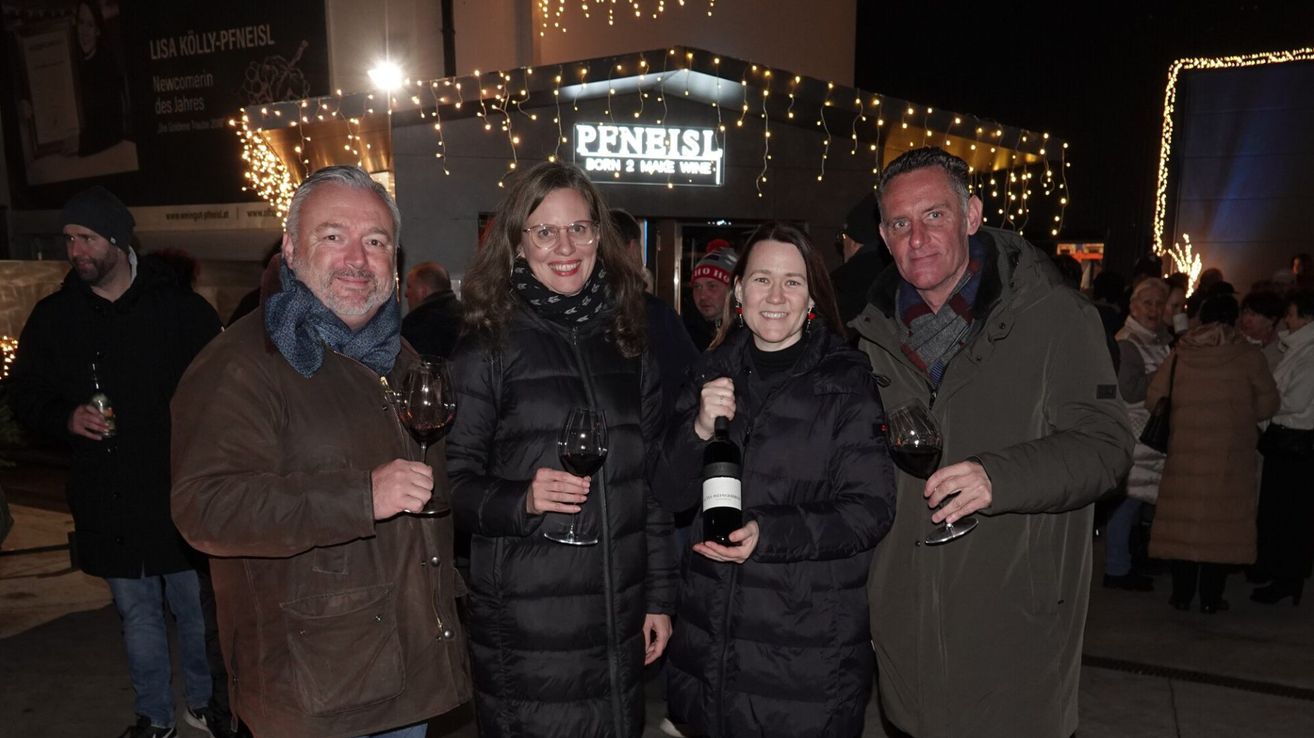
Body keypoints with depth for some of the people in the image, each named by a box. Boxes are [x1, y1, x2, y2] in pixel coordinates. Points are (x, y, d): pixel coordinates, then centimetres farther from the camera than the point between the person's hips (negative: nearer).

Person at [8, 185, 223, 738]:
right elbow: (24, 397, 12)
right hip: (107, 500, 3)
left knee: (192, 605, 10)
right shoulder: (54, 317, 6)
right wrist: (66, 418, -9)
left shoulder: (180, 308, -3)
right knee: (137, 614, 14)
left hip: (178, 490, -2)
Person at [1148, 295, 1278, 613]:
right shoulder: (1248, 356, -4)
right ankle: (1210, 596, 11)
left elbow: (1154, 397, 2)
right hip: (1229, 455, -1)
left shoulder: (1180, 353, 0)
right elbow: (1267, 405, 0)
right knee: (1222, 520, 6)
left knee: (1182, 517, 8)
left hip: (1184, 450, 1)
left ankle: (1182, 593, 14)